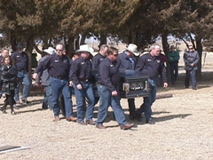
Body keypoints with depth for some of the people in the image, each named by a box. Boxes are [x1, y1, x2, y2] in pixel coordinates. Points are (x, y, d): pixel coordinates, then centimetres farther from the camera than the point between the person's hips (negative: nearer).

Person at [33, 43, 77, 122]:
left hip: (64, 80, 3)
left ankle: (69, 115, 2)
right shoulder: (52, 58, -5)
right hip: (55, 81, -3)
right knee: (55, 99, 4)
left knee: (68, 97, -1)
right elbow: (42, 65, -8)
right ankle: (56, 115, 18)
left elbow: (69, 70, 19)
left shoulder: (66, 58, 8)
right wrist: (36, 72, -21)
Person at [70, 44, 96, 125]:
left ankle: (89, 118, 10)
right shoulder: (77, 61, -11)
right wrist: (77, 83, -19)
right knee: (81, 103, -1)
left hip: (88, 83, 6)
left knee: (92, 100, 0)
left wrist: (92, 82, 13)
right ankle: (80, 119, 13)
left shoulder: (89, 61, 11)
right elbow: (73, 74, -14)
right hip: (80, 83, -6)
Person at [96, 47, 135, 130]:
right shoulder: (104, 64, -19)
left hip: (114, 87, 8)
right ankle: (99, 123, 17)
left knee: (117, 106, 5)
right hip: (105, 88, -8)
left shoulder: (116, 62, 7)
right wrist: (112, 89, -26)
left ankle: (123, 123, 3)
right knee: (104, 106, 2)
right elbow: (105, 79, -24)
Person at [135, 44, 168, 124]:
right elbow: (138, 69, -8)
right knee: (147, 100, -5)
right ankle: (148, 118, 1)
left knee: (152, 99, 9)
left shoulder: (159, 59, 11)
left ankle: (139, 112, 25)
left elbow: (163, 71, 16)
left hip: (154, 81, 6)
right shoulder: (144, 57, -6)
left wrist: (165, 81, 11)